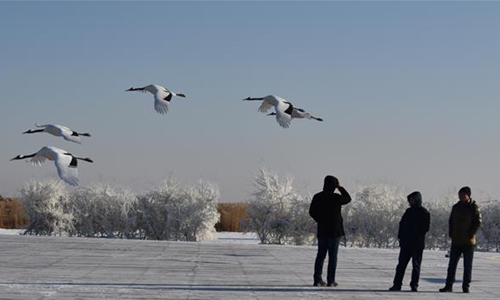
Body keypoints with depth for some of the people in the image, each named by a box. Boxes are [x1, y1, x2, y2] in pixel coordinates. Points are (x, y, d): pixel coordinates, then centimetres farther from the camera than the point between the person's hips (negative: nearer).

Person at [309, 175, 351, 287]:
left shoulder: (317, 197, 0)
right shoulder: (336, 198, -13)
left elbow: (312, 212, 8)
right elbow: (348, 199, 6)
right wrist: (340, 188, 10)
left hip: (322, 231, 4)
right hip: (334, 231, -4)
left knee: (320, 255, 10)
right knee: (333, 256, 1)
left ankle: (317, 279, 7)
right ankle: (331, 281, -1)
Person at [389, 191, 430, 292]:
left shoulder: (425, 213, -4)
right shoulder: (409, 211, 13)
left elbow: (425, 228, -9)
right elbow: (402, 223, 16)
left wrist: (416, 236, -16)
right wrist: (400, 236, 5)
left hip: (417, 244, -5)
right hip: (406, 243, 5)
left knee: (416, 265, 1)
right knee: (401, 264, 4)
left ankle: (414, 285, 6)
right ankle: (397, 284, 6)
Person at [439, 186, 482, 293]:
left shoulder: (474, 207, -5)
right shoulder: (456, 207, 10)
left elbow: (478, 222, -8)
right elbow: (451, 221, 17)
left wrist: (470, 234, -14)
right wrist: (451, 233, 5)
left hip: (468, 242, -5)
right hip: (456, 241, 5)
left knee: (467, 265, 2)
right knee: (452, 264, 3)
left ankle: (466, 286, 8)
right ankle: (449, 285, 6)